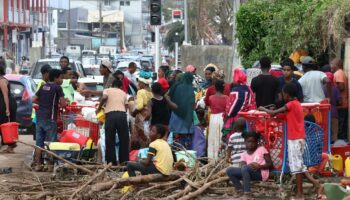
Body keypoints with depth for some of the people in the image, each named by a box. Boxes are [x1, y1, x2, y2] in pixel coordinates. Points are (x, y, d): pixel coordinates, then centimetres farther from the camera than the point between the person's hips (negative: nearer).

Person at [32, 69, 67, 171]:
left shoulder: (43, 86, 13)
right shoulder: (57, 88, -6)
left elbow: (34, 100, 13)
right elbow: (63, 104, -11)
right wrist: (60, 102, 10)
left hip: (39, 117, 6)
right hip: (50, 118, -6)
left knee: (39, 142, 8)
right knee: (51, 143, 0)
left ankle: (37, 164, 10)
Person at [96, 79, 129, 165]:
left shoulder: (107, 90, 18)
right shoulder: (123, 93, 28)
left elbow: (104, 97, -2)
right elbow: (126, 105, 20)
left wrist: (99, 108, 8)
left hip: (110, 114, -1)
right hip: (122, 114, 2)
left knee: (110, 140, 4)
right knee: (124, 140, 8)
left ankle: (111, 162, 2)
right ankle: (124, 162, 6)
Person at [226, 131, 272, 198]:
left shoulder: (261, 149, 4)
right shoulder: (244, 154, 14)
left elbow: (270, 164, -1)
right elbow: (243, 166, -4)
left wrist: (260, 166, -19)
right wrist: (250, 166, -26)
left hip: (261, 173, -5)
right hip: (249, 173, 5)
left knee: (245, 168, -34)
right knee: (229, 170, -10)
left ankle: (247, 193, -33)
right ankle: (240, 190, -2)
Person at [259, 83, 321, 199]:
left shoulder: (291, 104, -13)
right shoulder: (297, 104, 14)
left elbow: (274, 113, -11)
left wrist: (263, 109, 5)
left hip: (295, 139, -9)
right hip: (298, 138, 9)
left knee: (296, 165, -6)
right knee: (298, 164, 14)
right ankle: (315, 183, 6)